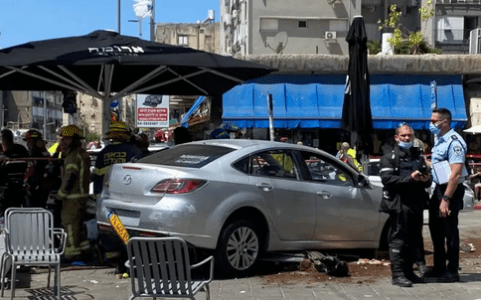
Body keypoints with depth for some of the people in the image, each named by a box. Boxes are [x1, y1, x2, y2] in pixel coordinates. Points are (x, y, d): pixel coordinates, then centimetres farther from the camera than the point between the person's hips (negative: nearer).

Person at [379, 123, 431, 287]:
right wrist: (410, 178, -20)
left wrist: (427, 179, -1)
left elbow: (427, 180, 24)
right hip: (400, 204, -6)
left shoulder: (418, 156, 22)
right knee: (398, 239, -7)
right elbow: (387, 179, -13)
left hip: (417, 204, 7)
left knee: (414, 239, 10)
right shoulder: (389, 157, 2)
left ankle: (408, 272, 19)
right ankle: (397, 274, -6)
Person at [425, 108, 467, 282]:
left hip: (451, 190, -10)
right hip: (438, 188, 10)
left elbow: (456, 174, -24)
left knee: (450, 230, -2)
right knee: (436, 229, 17)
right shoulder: (439, 140, 11)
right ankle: (439, 267, 29)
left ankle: (452, 271, 8)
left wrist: (446, 199, -26)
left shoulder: (454, 142, -19)